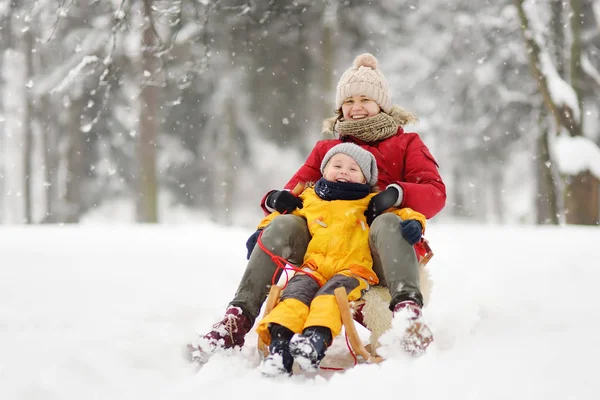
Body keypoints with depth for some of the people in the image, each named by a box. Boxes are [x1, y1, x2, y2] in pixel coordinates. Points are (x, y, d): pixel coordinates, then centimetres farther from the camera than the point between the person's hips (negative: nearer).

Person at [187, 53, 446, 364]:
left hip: (380, 256, -3)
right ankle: (238, 318, -33)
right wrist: (277, 200, -9)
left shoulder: (406, 144, 17)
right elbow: (296, 190, 17)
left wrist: (396, 193, -21)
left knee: (387, 223, -36)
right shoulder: (326, 148, 27)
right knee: (283, 225, -25)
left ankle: (407, 308, -54)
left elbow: (435, 194, 1)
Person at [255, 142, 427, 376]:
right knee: (298, 290, -28)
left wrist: (414, 222, -9)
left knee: (332, 291, -33)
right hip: (315, 264, 2)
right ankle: (280, 341, -43)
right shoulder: (309, 199, 24)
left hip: (353, 267, -2)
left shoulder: (372, 203, 19)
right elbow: (281, 217, 35)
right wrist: (263, 232, 18)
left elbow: (400, 214, 14)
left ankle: (318, 335, -55)